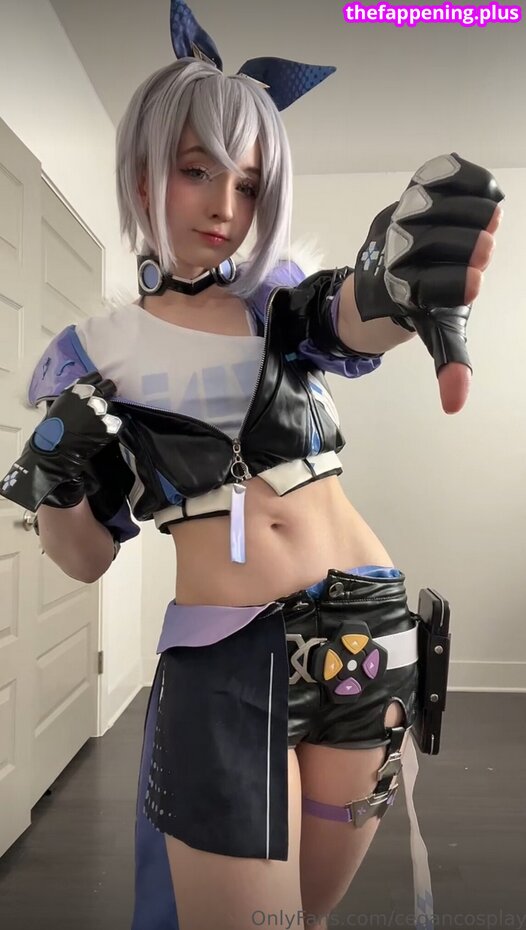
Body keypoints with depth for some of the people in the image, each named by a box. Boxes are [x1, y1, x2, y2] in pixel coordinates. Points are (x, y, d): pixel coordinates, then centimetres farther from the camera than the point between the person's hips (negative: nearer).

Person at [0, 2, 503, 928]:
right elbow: (84, 557, 5)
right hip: (220, 664, -2)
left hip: (363, 627, 2)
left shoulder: (279, 298, 5)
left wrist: (398, 282, -43)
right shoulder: (91, 355, 1)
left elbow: (357, 320, -20)